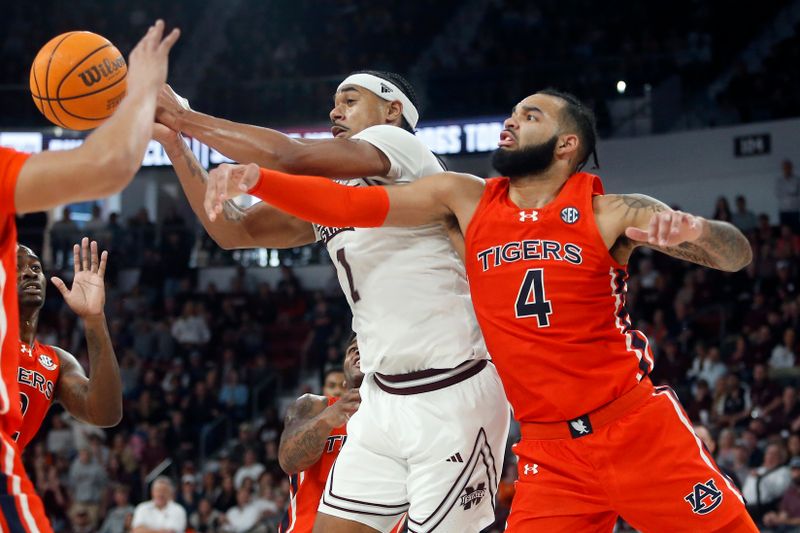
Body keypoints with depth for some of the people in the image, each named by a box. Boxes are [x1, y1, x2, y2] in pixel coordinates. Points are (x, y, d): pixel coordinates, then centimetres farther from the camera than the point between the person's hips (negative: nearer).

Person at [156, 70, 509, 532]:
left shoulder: (398, 144, -8)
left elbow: (287, 156, -21)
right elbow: (234, 230, 11)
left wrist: (184, 117, -13)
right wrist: (173, 141, 2)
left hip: (450, 392, -9)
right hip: (384, 397, 9)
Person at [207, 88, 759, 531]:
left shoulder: (612, 214, -3)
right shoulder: (466, 200, 6)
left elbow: (736, 254, -10)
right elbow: (349, 205, 1)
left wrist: (693, 230, -32)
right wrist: (256, 178, -12)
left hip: (639, 434, -2)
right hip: (551, 455, 2)